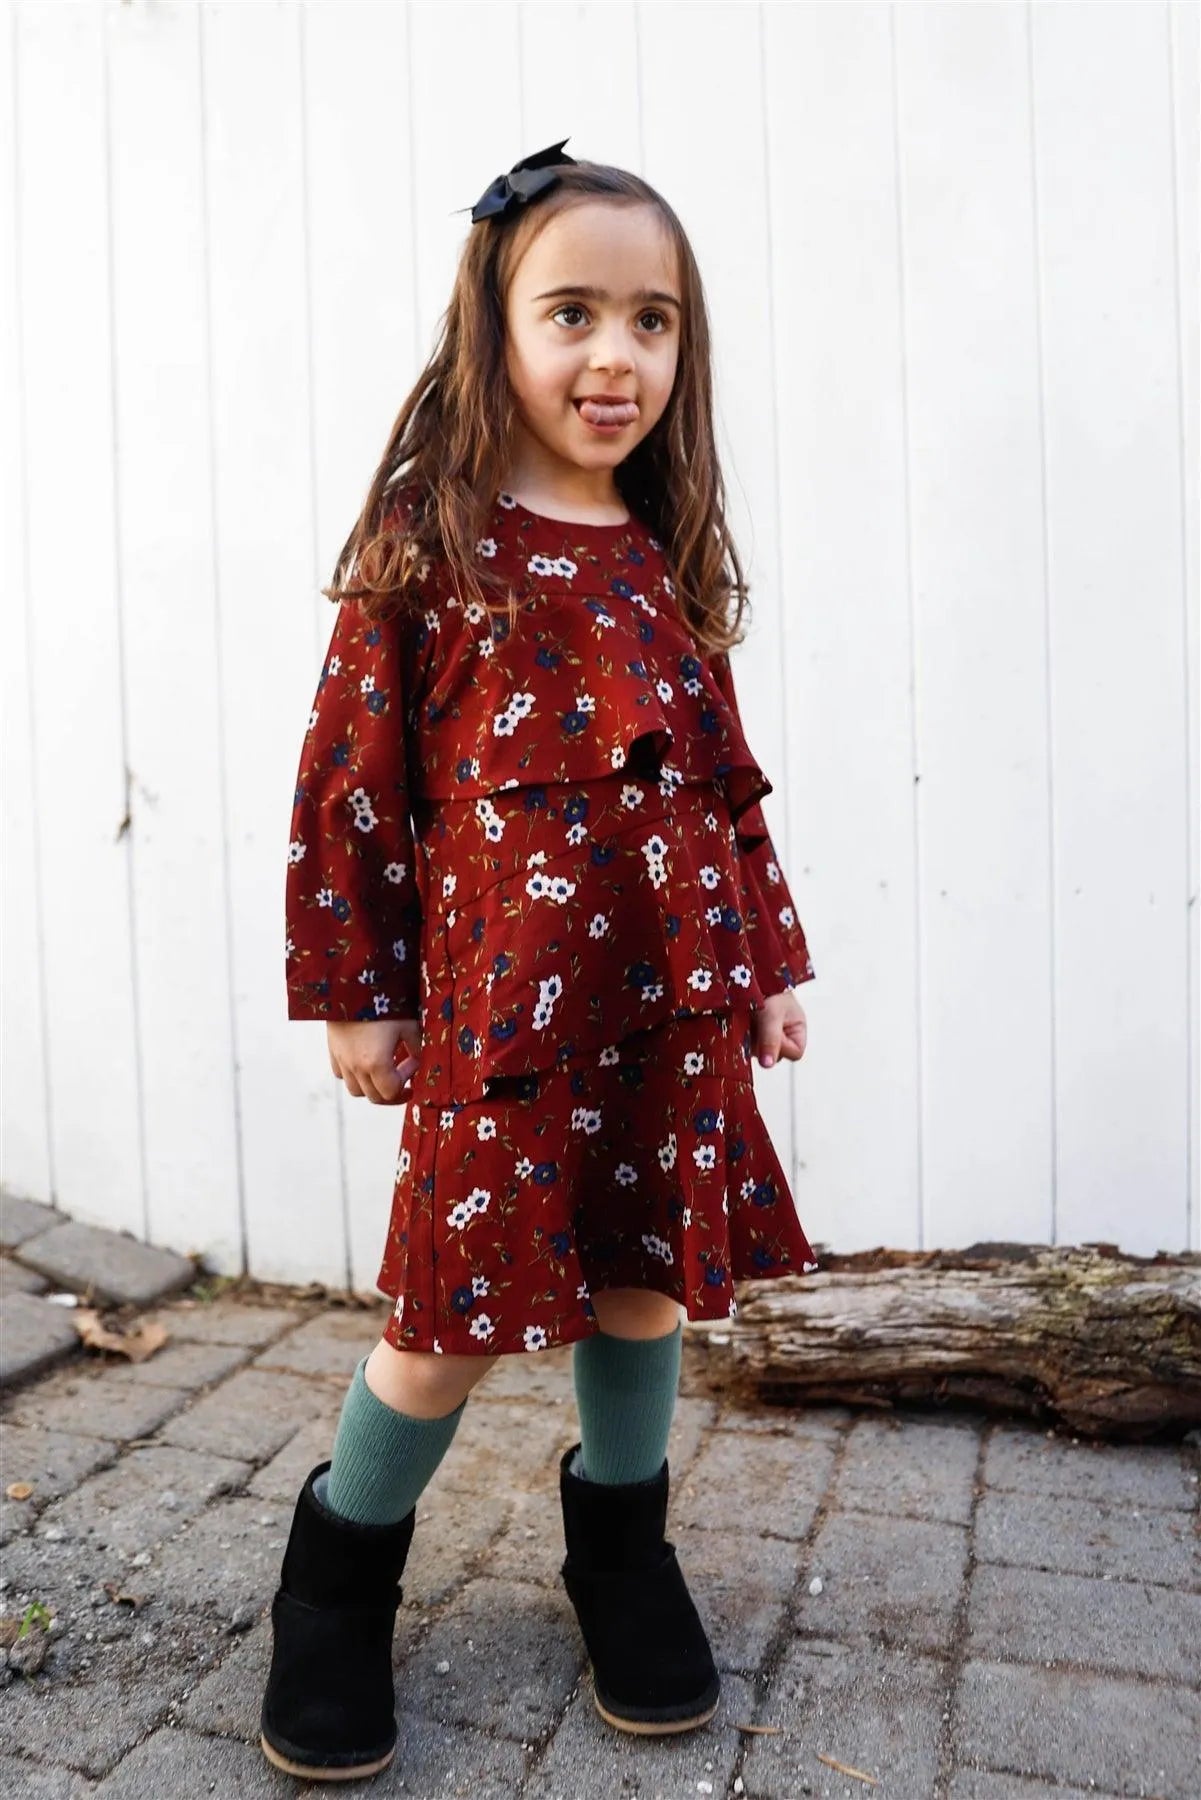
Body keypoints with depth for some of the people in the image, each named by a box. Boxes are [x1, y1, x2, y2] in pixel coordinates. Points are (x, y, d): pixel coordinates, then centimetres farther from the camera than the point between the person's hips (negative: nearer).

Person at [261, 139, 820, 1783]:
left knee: (647, 1270, 14)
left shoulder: (667, 561, 10)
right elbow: (351, 779, -3)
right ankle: (341, 1562, 31)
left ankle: (619, 1540, 39)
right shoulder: (423, 546, -3)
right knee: (466, 1305, 3)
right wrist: (354, 992, -4)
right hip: (498, 993, -4)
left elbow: (725, 779, 14)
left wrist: (771, 957, 13)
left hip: (672, 998, 5)